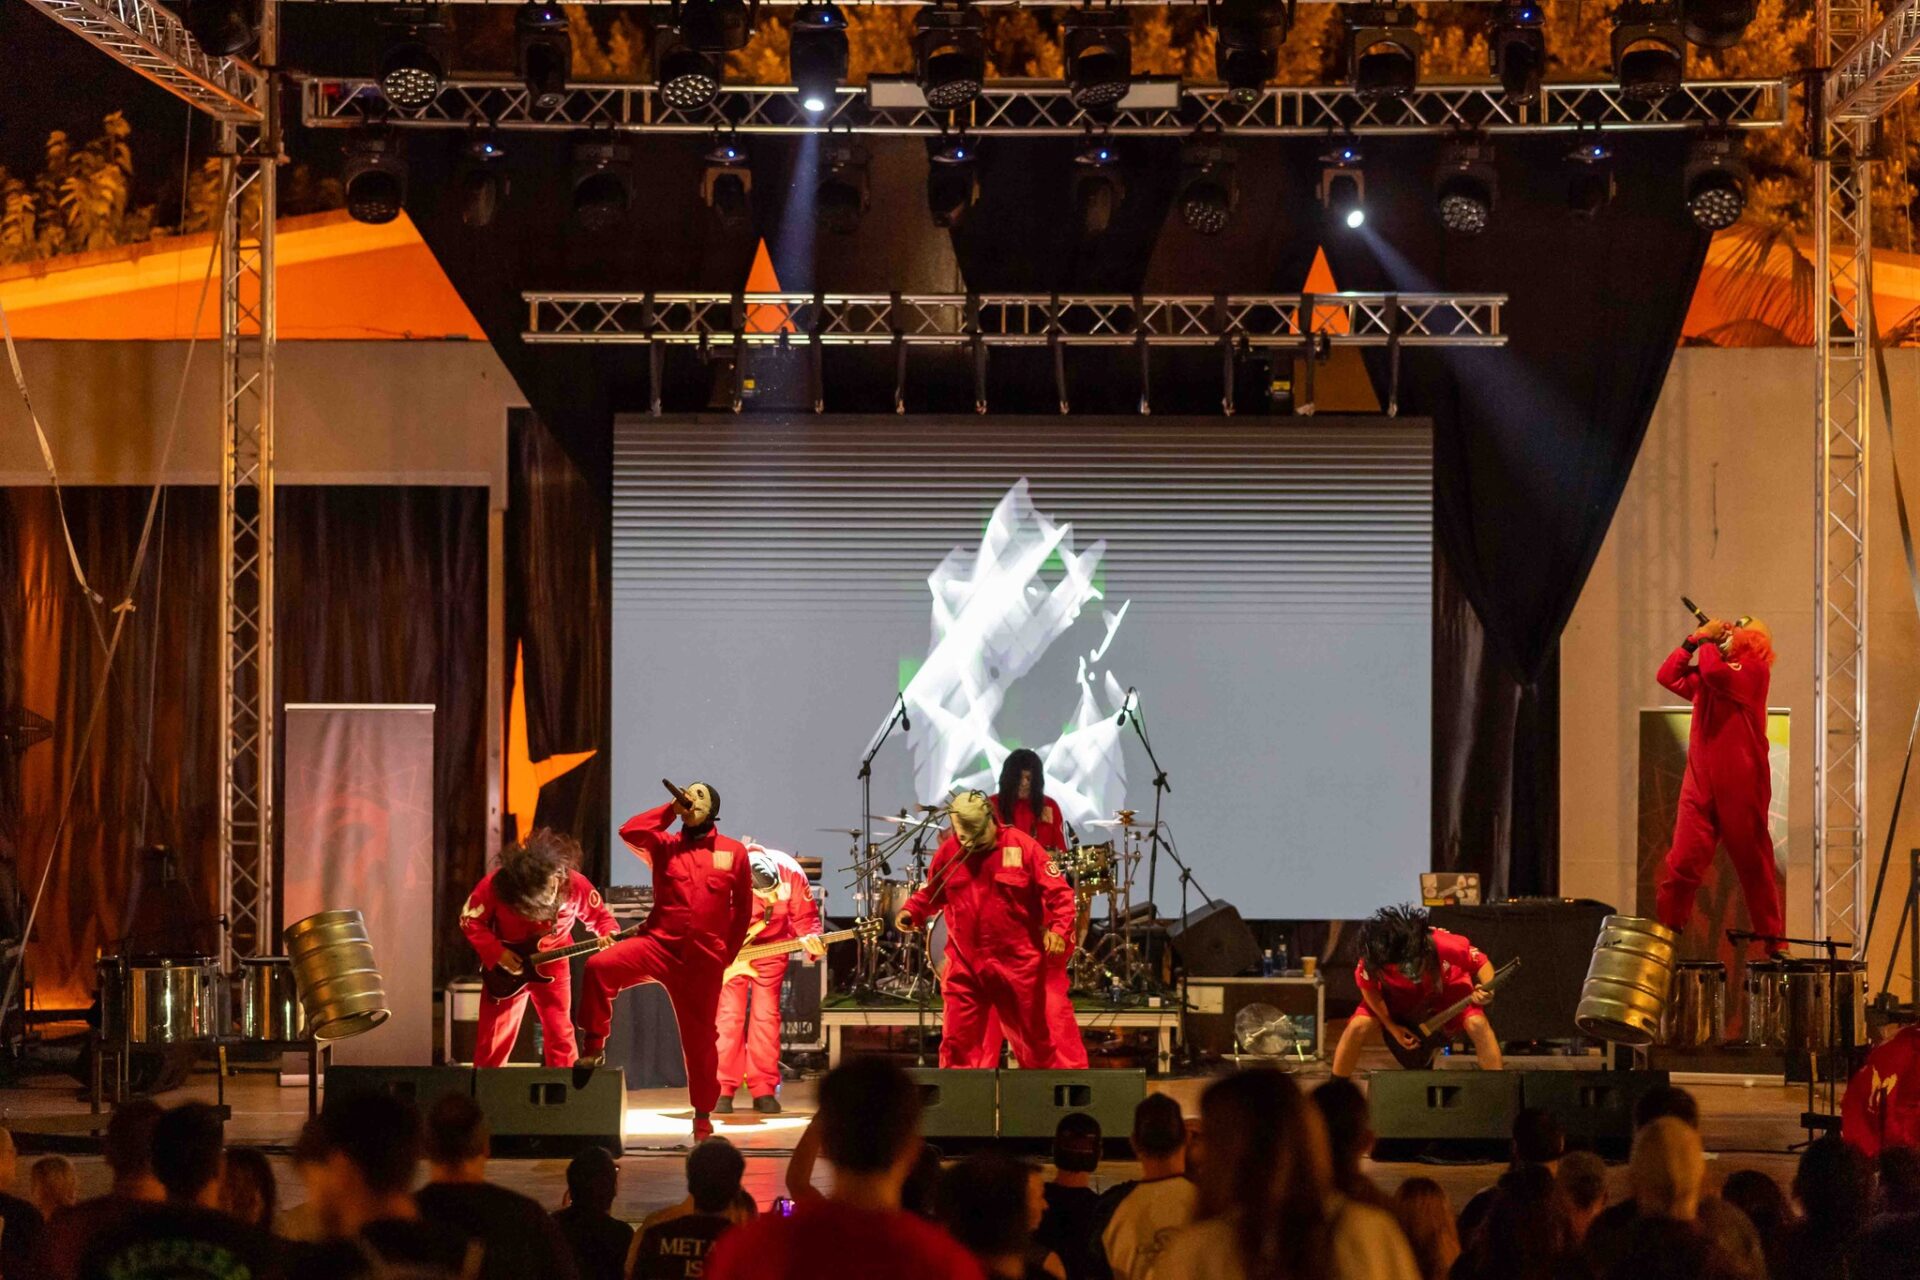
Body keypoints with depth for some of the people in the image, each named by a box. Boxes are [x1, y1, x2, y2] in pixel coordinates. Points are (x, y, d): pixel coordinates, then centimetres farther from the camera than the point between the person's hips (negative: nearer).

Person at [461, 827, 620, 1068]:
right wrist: (497, 953, -23)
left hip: (551, 964, 1)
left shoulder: (575, 885, -22)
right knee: (493, 1037, 2)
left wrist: (608, 935, -26)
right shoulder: (496, 884, -27)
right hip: (506, 966, -1)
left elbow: (599, 915, -5)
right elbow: (470, 920, -13)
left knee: (560, 1034, -4)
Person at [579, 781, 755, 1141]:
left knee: (700, 1037, 5)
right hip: (658, 945, 0)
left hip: (704, 959, 0)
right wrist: (670, 810, -7)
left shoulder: (734, 852, 9)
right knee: (599, 965, -26)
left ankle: (703, 1116, 19)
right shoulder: (665, 846, 8)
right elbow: (629, 832, -12)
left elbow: (743, 909, 13)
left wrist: (726, 954, 10)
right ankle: (594, 1048, -14)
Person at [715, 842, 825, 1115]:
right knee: (729, 1015, -8)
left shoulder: (790, 874, -26)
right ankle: (722, 1091, -2)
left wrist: (812, 939, -29)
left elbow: (805, 916, -10)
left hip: (771, 944, 2)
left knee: (766, 1015, -2)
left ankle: (764, 1091, 4)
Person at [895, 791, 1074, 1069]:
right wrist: (911, 911, -3)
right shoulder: (948, 852, 3)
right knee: (957, 1041, 1)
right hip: (965, 965, 2)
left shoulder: (1022, 846, -7)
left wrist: (1059, 929, -21)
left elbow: (1058, 892, -7)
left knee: (1033, 1039, 10)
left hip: (1017, 964, -2)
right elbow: (931, 892, 16)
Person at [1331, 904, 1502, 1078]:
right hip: (1398, 994, 1)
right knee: (1358, 1026, -18)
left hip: (1447, 988, -1)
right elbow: (1367, 987, -14)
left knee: (1477, 1024, -26)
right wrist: (1391, 1026, -17)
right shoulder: (1373, 959, -37)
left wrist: (1487, 990, -42)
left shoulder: (1446, 946, -41)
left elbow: (1481, 963, -22)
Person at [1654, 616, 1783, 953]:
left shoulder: (1755, 670, -3)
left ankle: (1775, 946, 11)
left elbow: (1714, 673, -19)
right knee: (1682, 864, -7)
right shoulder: (1704, 676, 19)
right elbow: (1668, 676, 13)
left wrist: (1708, 643, -2)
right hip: (1700, 786, 5)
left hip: (1740, 787, -5)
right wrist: (1694, 641, 8)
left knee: (1755, 867, 3)